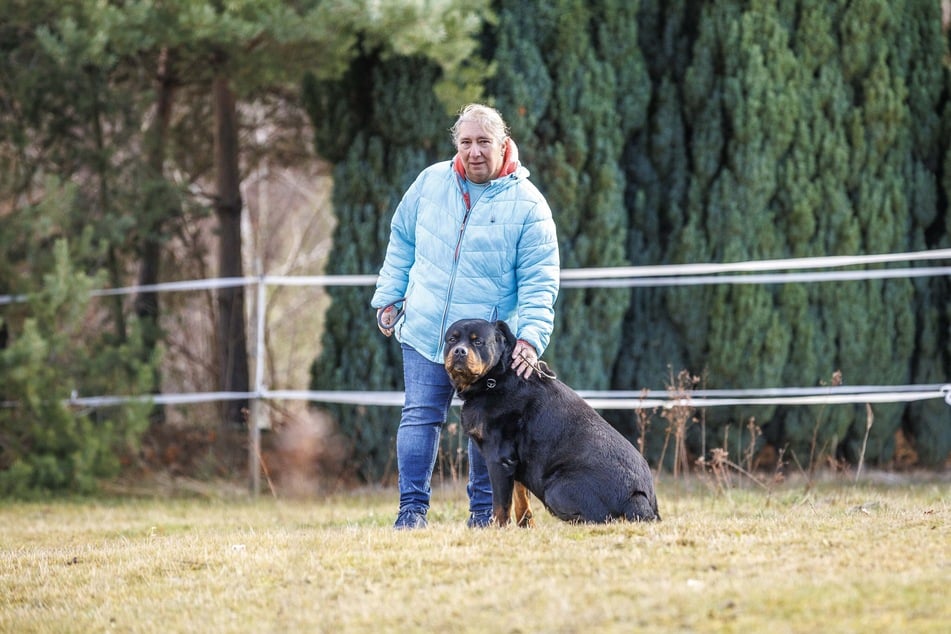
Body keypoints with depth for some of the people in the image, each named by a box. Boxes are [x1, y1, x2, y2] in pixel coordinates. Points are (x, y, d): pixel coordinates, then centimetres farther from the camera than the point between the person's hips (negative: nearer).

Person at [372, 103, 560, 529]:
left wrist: (531, 338, -21)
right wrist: (388, 298, 12)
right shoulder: (431, 182, 2)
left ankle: (484, 510, 18)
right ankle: (412, 507, 3)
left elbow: (540, 281, -11)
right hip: (424, 332, 2)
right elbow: (401, 242, 15)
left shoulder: (527, 204, -8)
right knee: (420, 416, -2)